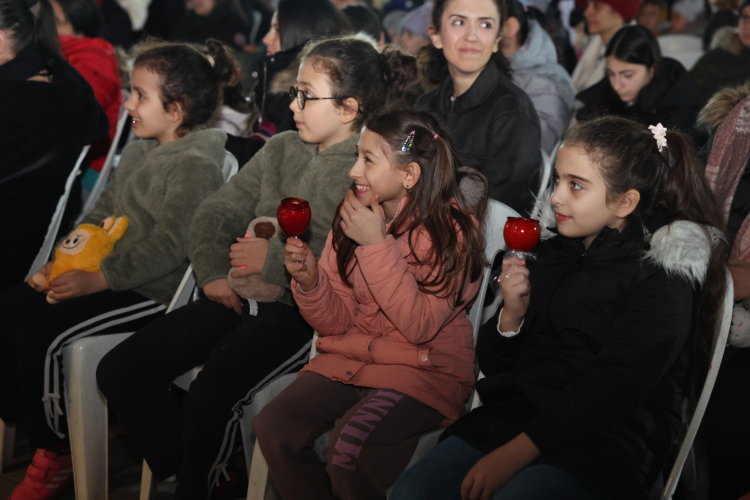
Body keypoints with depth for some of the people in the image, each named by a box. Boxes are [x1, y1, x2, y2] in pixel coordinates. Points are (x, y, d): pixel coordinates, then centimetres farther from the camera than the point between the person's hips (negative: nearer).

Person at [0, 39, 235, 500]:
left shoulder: (196, 165, -15)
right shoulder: (138, 152, 15)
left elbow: (167, 247, -23)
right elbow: (102, 212, 18)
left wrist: (98, 279, -26)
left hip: (153, 291, -9)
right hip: (100, 272, 10)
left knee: (39, 336, -22)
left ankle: (58, 453, -3)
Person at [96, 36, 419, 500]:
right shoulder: (281, 149, 13)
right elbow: (216, 213, 17)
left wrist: (275, 260, -14)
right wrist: (213, 272, 0)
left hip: (302, 310, -7)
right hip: (242, 296, 8)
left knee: (210, 398, -29)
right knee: (119, 370, -1)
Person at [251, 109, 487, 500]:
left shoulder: (452, 230, -12)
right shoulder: (352, 215, 4)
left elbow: (421, 327, -21)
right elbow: (338, 321, 6)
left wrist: (378, 246, -23)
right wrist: (310, 281, -15)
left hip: (426, 367, -5)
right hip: (350, 356, 6)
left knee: (348, 447, -29)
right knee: (272, 427, -17)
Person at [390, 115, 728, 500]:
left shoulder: (663, 274, -4)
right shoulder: (552, 247, 14)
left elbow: (611, 388, -15)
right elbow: (492, 365, 18)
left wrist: (515, 453, -23)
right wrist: (511, 315, -4)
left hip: (601, 442, -5)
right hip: (510, 416, 5)